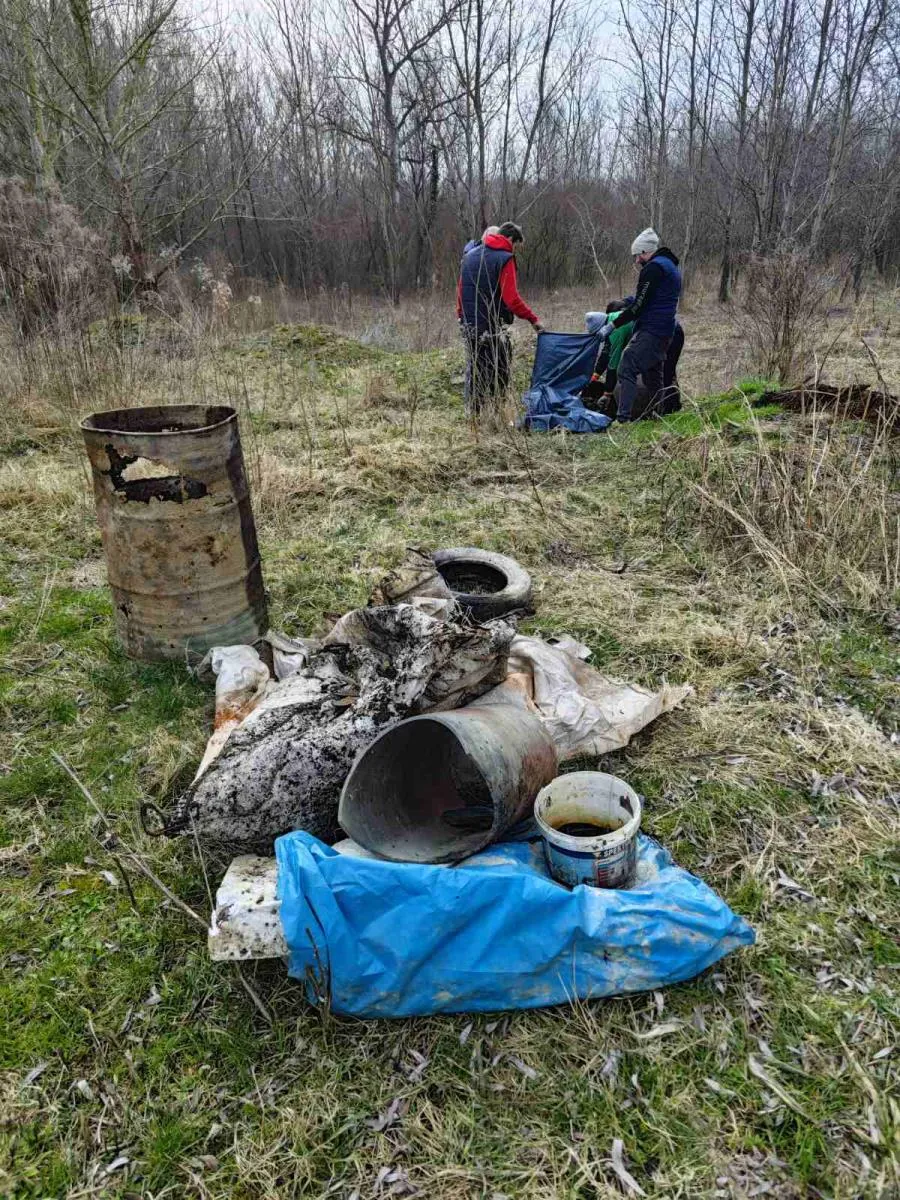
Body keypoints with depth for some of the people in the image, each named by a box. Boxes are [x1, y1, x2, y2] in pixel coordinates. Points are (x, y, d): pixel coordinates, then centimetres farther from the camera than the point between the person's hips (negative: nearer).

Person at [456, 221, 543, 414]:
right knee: (498, 375, 0)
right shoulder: (504, 259, -10)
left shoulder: (469, 255, 12)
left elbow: (460, 290, 16)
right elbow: (511, 298, -17)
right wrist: (532, 319, -12)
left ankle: (474, 413, 16)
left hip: (469, 324, 7)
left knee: (474, 370, 12)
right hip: (493, 327, -7)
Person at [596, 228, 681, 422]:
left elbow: (639, 304, -16)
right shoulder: (672, 266, 21)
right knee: (653, 374, 17)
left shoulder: (653, 268, -11)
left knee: (627, 369, -15)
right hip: (666, 333, 10)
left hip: (650, 332, -10)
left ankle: (623, 417, -25)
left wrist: (612, 325, -13)